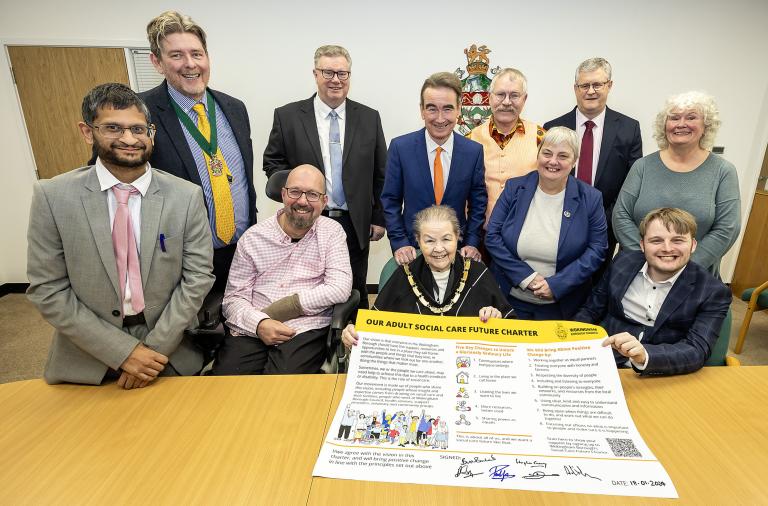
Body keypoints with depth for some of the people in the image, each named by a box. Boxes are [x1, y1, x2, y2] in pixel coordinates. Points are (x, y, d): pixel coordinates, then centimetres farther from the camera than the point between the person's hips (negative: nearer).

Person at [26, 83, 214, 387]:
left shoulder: (187, 196, -9)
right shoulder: (52, 196, -9)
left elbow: (197, 277, -8)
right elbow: (47, 290, -8)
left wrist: (155, 350, -13)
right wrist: (123, 352, -14)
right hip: (87, 362, 0)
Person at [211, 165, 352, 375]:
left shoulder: (332, 231, 5)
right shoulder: (253, 237, 8)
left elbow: (340, 289, -8)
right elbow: (234, 297, 6)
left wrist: (274, 310, -10)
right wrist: (259, 323, -16)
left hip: (305, 332, -1)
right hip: (251, 331, 2)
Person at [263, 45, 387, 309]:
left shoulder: (369, 118, 6)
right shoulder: (287, 116, 1)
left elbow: (380, 173, 7)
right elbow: (272, 163, 6)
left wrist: (379, 218, 5)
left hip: (356, 226, 1)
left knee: (356, 295, 11)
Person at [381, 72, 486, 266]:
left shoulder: (474, 151, -5)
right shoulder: (400, 147, -9)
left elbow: (478, 202, 2)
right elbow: (390, 200, -4)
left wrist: (472, 243, -7)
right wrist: (399, 243, -11)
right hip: (412, 249, -1)